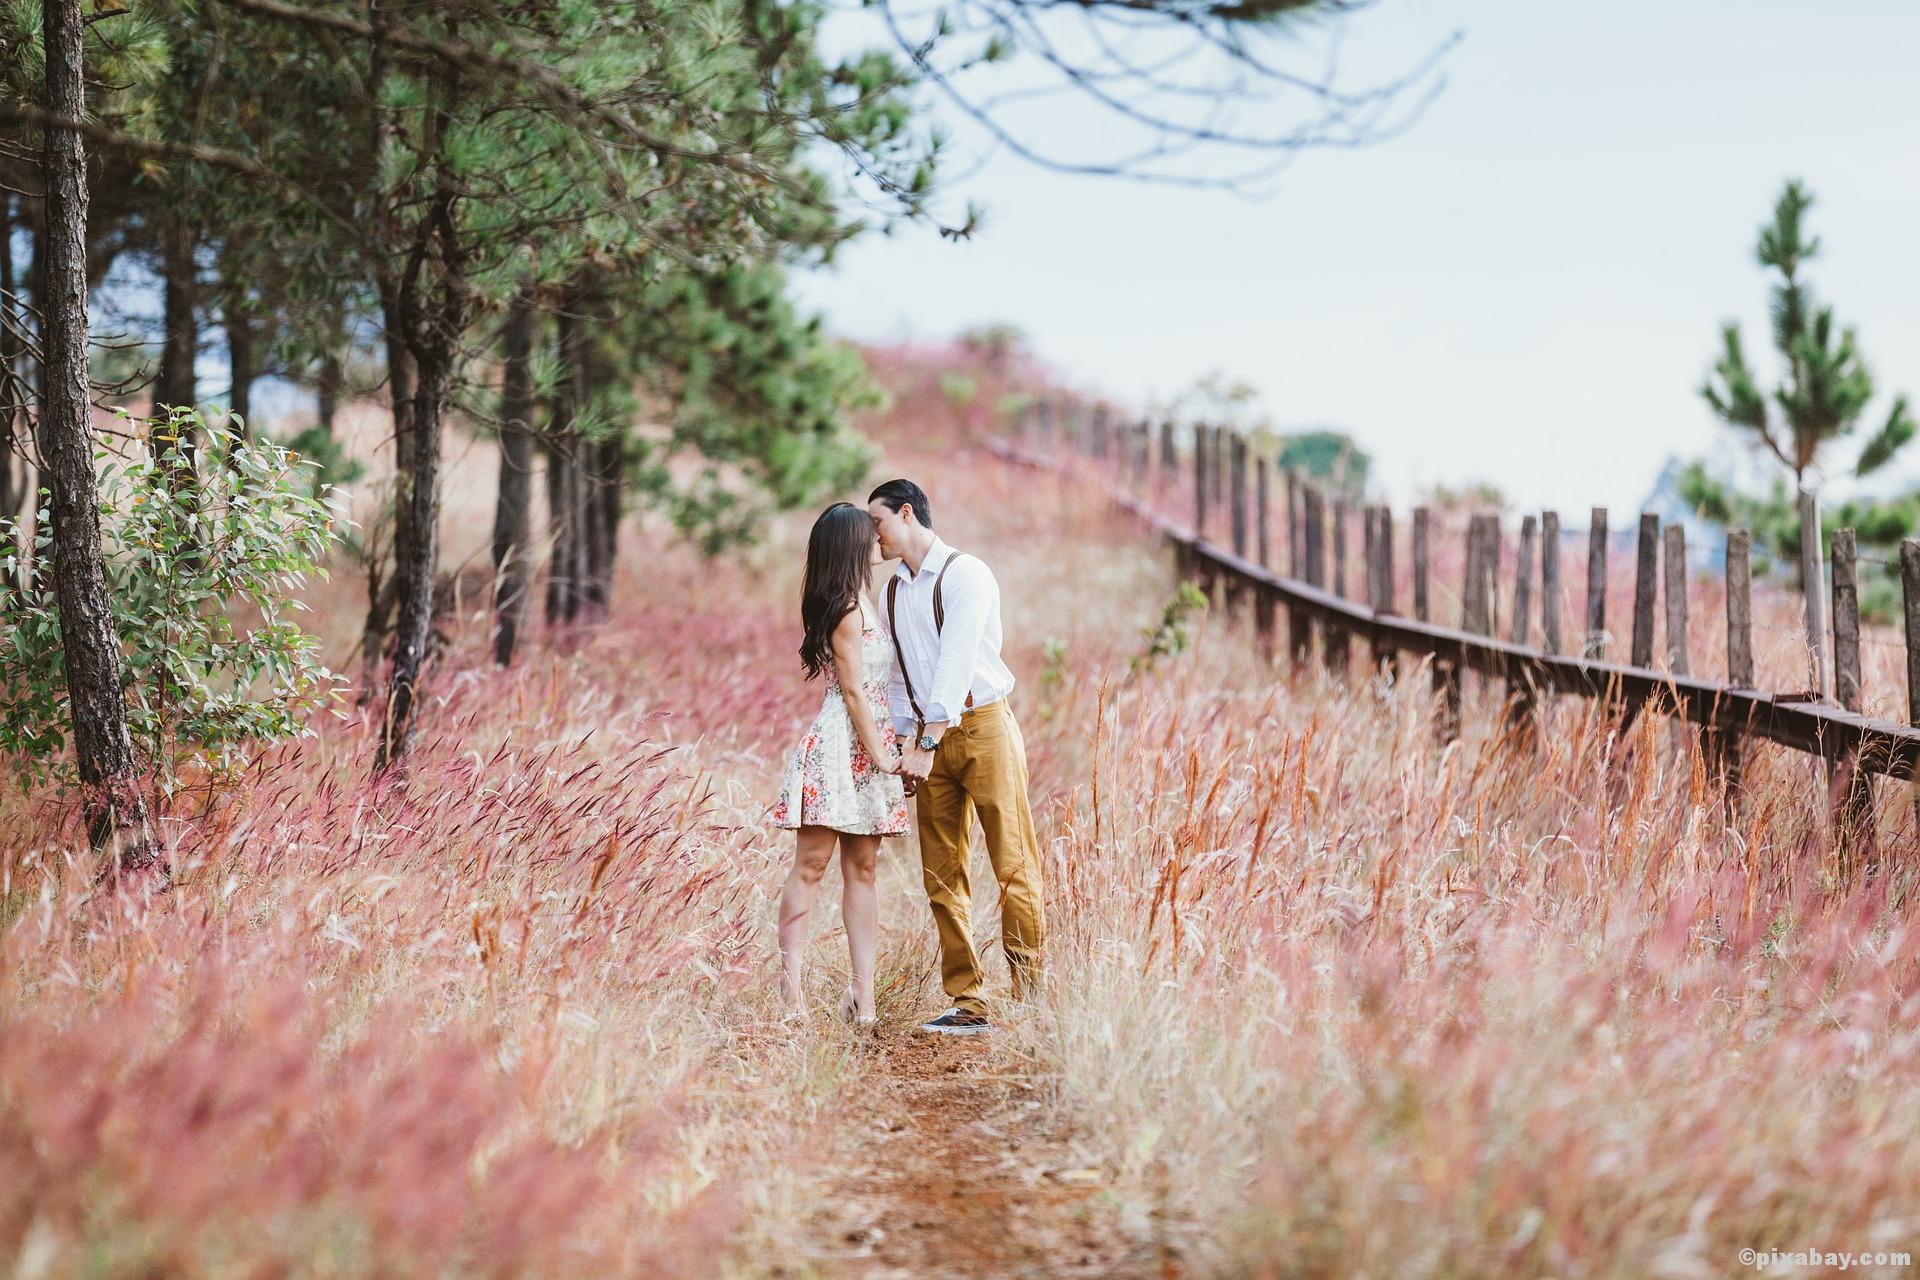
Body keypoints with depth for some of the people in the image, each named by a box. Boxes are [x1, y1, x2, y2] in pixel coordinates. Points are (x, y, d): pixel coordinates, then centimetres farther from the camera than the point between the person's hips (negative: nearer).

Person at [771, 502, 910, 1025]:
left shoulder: (862, 602, 18)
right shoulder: (847, 609, -11)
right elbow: (853, 690, -13)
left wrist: (887, 753, 17)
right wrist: (881, 755, -11)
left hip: (865, 751, 9)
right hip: (840, 745, -9)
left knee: (862, 866, 5)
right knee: (811, 864, -7)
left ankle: (863, 987, 4)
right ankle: (790, 983, -5)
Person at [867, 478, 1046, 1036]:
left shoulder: (965, 574, -8)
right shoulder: (892, 592, 14)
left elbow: (955, 661, -16)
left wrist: (928, 744, -21)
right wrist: (903, 745, 8)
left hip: (982, 725, -6)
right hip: (928, 739, 7)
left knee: (1014, 866, -7)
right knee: (942, 878, 2)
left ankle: (1030, 994, -4)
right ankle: (967, 1004, 4)